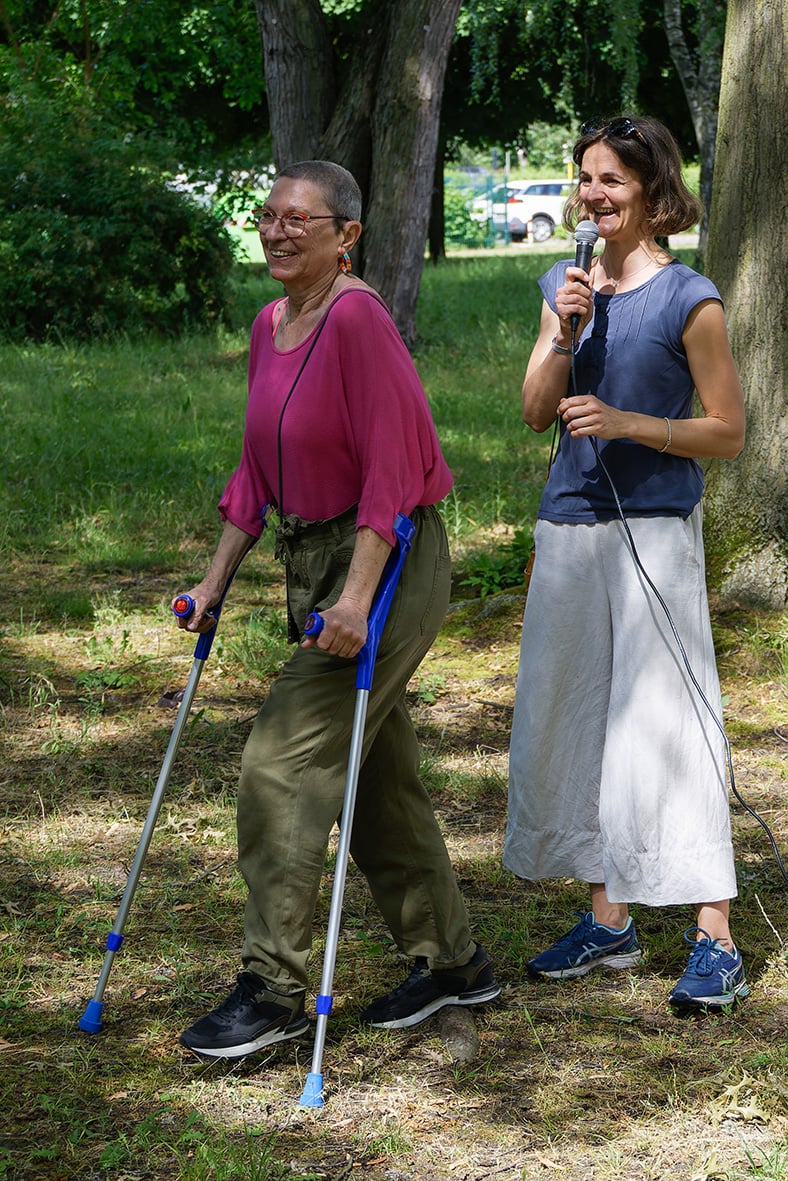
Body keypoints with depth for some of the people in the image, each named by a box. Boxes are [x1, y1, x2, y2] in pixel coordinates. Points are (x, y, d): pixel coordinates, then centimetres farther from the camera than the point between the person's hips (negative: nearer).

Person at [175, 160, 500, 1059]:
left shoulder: (358, 320, -18)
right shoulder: (269, 326, 10)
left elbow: (391, 469, -21)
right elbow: (258, 470, 16)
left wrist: (358, 595, -25)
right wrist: (215, 579, 14)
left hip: (387, 562, -9)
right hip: (311, 561, 9)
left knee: (283, 763, -11)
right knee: (375, 774, 15)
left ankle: (273, 991, -3)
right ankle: (451, 960, 28)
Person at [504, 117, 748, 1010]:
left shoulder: (689, 300, -7)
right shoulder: (565, 286, 11)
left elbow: (727, 433, -6)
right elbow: (534, 412, 5)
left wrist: (626, 423, -17)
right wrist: (565, 334, -10)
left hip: (654, 530, -6)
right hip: (569, 526, 7)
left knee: (665, 720, -10)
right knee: (573, 715, 10)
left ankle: (714, 940, -7)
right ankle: (607, 919, 22)